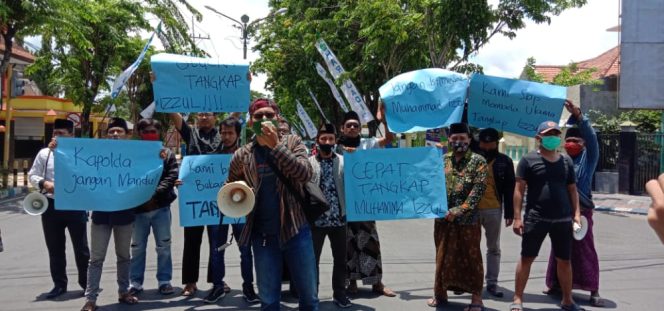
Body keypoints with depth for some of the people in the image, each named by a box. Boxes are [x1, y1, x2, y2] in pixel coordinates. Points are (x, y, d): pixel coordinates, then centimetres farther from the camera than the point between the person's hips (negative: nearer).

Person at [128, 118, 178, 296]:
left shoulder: (167, 154, 6)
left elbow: (171, 177, -5)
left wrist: (154, 194, -16)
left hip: (161, 207, 0)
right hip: (138, 207, 0)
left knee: (164, 246, 6)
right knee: (137, 247, 9)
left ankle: (164, 280, 16)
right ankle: (135, 282, 18)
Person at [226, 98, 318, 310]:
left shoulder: (292, 143, 0)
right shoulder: (241, 156, 4)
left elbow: (305, 174, -17)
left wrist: (276, 145, -22)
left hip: (295, 229, -1)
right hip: (263, 235, 1)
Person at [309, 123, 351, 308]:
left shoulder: (344, 161, 6)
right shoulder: (308, 163, 2)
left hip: (338, 219, 1)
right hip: (316, 219, -1)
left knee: (340, 259, 9)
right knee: (312, 259, 5)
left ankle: (339, 294, 24)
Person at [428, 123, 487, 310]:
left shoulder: (478, 161, -2)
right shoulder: (442, 160, 10)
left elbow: (478, 189, -11)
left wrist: (460, 210, -18)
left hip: (468, 220, -4)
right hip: (443, 219, 4)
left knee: (471, 259, 3)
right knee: (443, 258, 13)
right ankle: (440, 294, 26)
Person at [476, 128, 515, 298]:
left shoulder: (504, 161, 1)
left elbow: (510, 189, 1)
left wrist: (509, 213, -3)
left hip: (494, 209, 0)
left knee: (494, 248, 8)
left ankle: (492, 282, 16)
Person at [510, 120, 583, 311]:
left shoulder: (566, 161, 11)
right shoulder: (529, 160, -2)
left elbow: (572, 189, 16)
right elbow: (519, 189, -4)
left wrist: (576, 214, 5)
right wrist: (517, 217, -9)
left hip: (562, 219, 4)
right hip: (535, 218, -4)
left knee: (564, 260, 11)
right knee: (526, 258, 2)